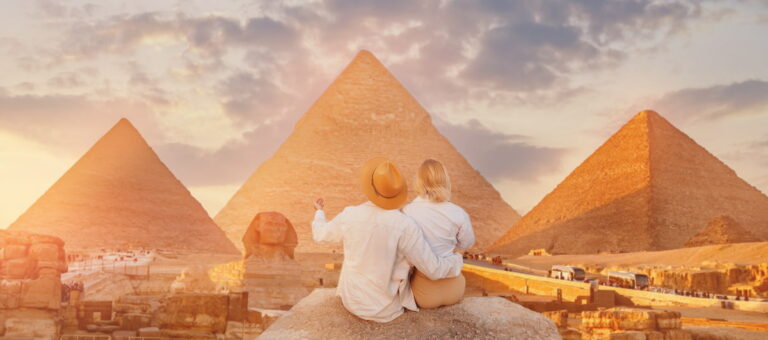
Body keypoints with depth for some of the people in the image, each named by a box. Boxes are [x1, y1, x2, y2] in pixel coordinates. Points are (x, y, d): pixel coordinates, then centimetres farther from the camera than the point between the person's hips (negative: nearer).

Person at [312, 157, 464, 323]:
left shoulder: (349, 215, -16)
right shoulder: (405, 226, -28)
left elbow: (320, 233, 5)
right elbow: (434, 270, -20)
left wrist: (319, 213, 28)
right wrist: (458, 260, 1)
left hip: (352, 301, 3)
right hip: (384, 310, -2)